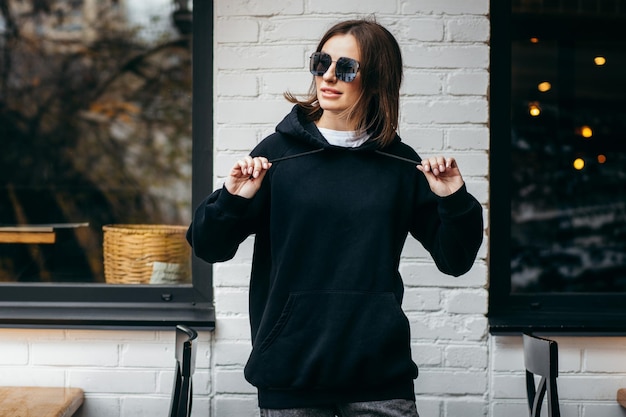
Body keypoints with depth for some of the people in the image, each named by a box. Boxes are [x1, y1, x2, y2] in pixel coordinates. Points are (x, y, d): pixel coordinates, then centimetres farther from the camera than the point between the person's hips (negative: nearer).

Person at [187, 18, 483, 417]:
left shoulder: (400, 164, 3)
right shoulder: (278, 152, -1)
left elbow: (455, 260, 7)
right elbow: (210, 247, 0)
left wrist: (455, 201, -9)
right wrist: (232, 200, -18)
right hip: (290, 369, -1)